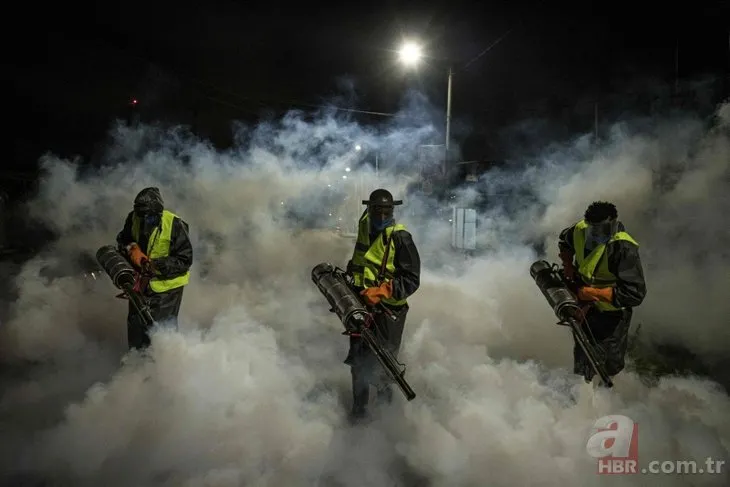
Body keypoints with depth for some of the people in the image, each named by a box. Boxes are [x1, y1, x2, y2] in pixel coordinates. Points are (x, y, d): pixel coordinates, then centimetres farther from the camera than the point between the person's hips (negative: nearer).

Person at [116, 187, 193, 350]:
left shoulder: (175, 225, -23)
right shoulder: (134, 218, -9)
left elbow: (184, 260, -20)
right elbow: (122, 239, 9)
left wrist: (155, 265, -28)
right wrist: (131, 248, -14)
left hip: (167, 284, -5)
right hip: (140, 281, 5)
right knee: (135, 324, 20)